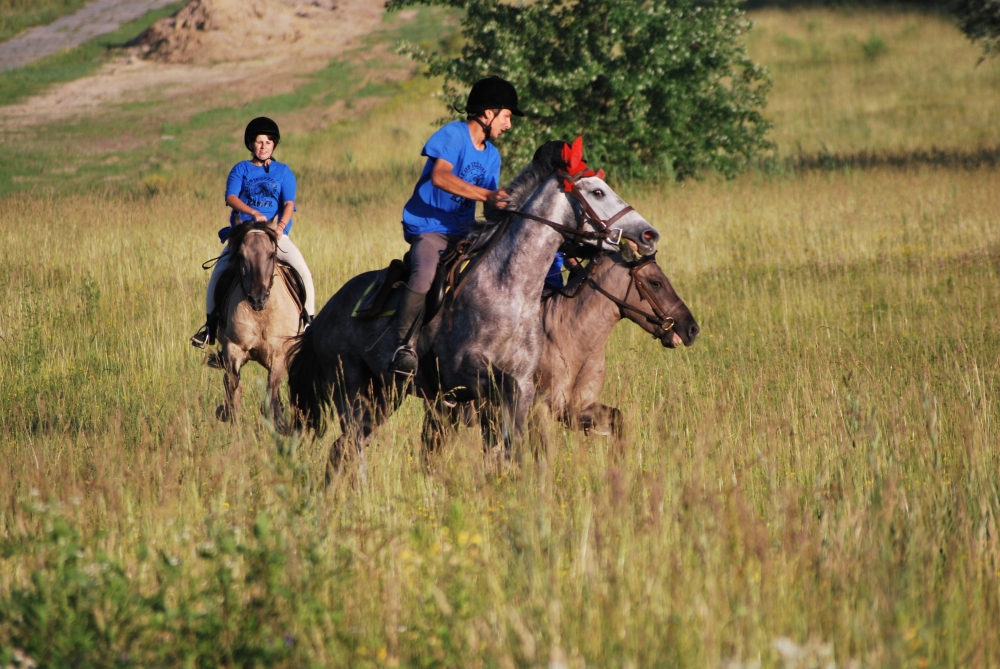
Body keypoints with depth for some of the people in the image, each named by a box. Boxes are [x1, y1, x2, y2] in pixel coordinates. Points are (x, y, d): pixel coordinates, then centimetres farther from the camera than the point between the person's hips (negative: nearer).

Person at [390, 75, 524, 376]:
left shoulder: (491, 155, 15)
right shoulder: (453, 135, -11)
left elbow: (495, 204, 18)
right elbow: (440, 176, -28)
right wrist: (486, 195, -34)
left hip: (464, 231, 9)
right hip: (429, 228, -9)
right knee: (425, 273, -34)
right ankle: (405, 346, -26)